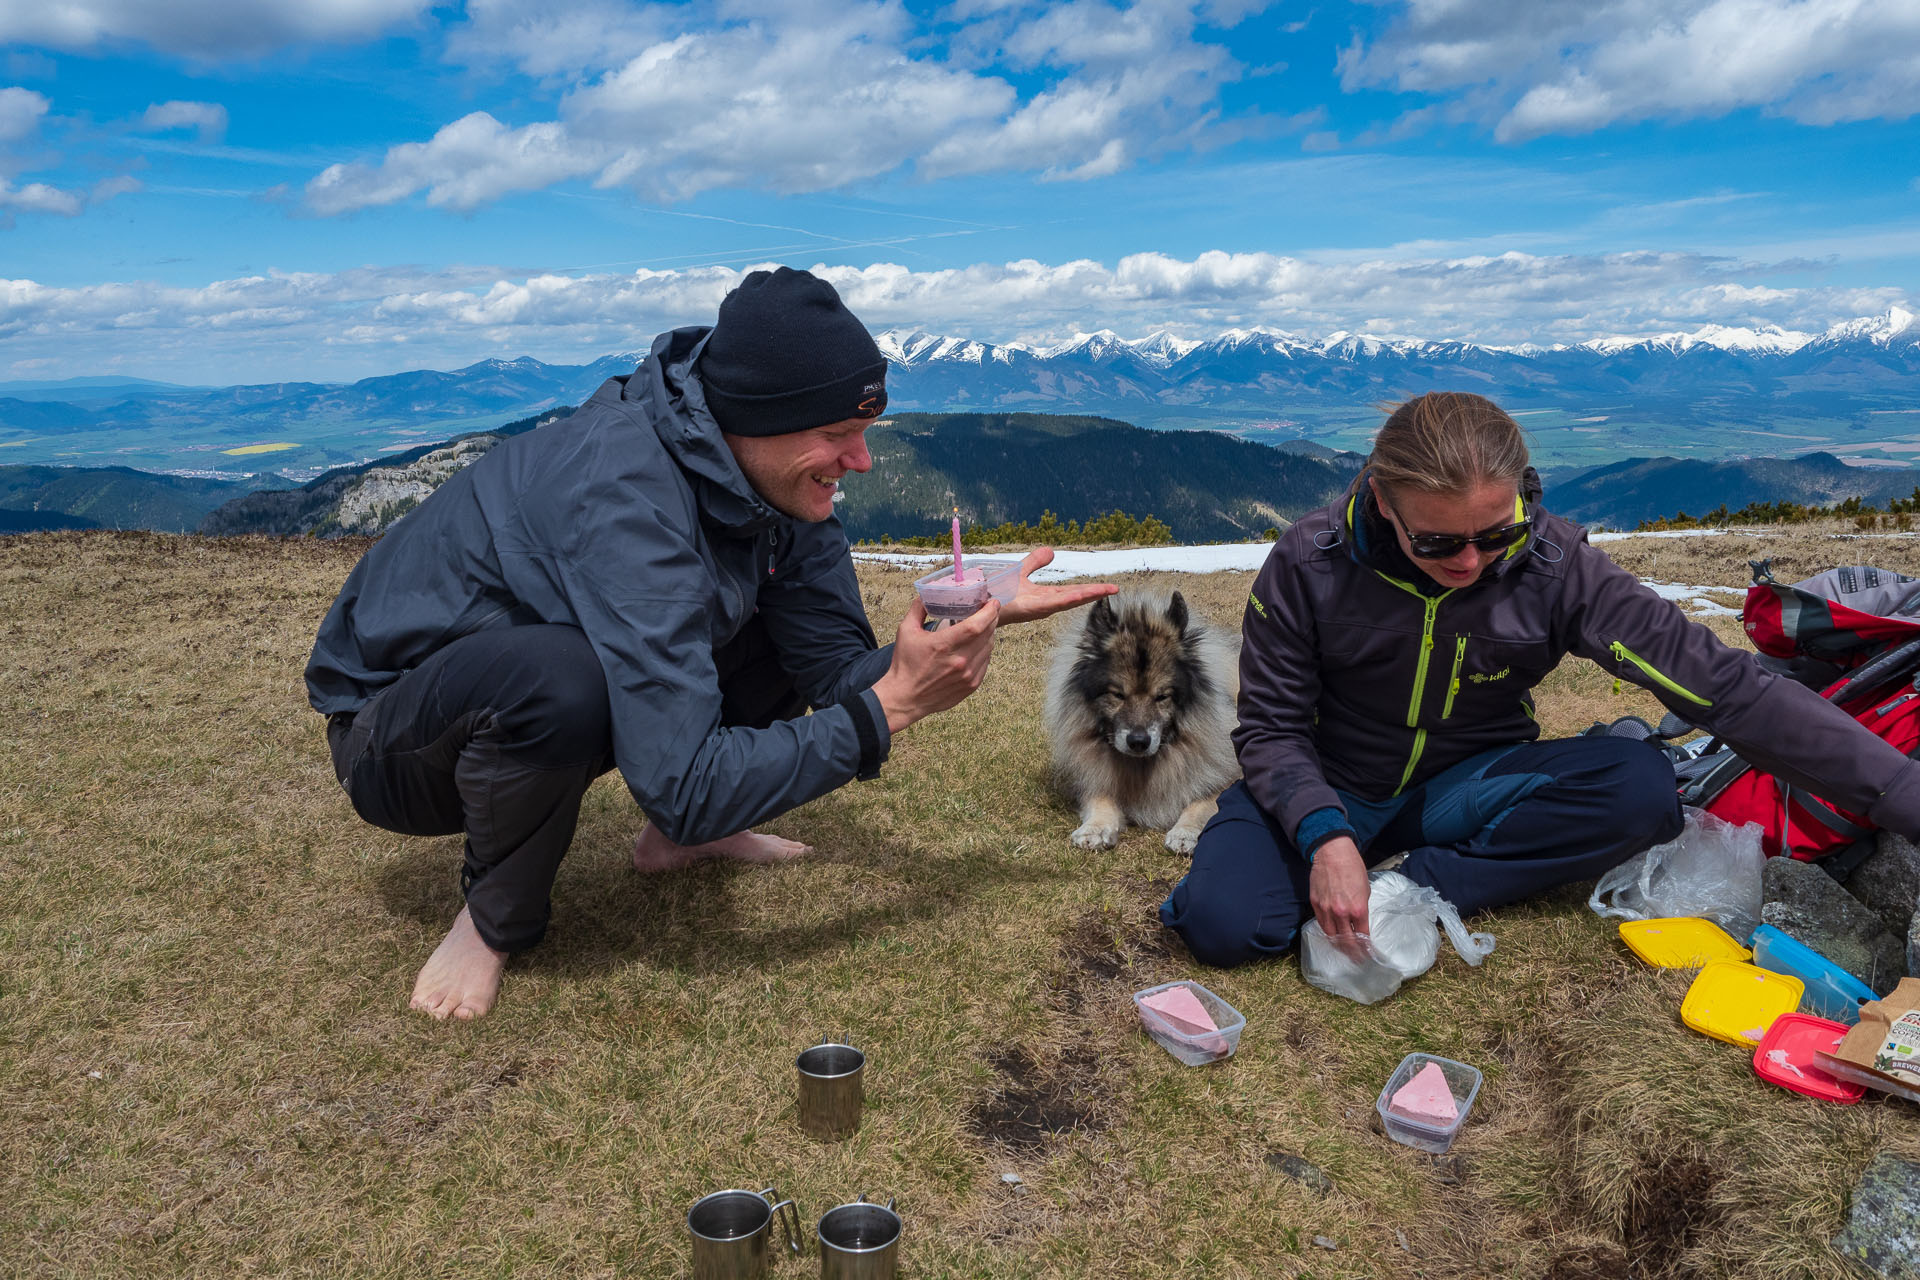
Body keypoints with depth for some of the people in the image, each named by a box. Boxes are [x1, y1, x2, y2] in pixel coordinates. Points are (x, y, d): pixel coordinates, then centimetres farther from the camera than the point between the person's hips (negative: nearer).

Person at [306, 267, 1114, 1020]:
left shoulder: (771, 479, -12)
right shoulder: (626, 500, -37)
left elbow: (835, 666, -6)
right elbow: (689, 789, -38)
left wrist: (969, 624, -22)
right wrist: (888, 708, -33)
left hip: (524, 706, 7)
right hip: (389, 729, -7)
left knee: (787, 627, -4)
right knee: (557, 677, -40)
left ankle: (680, 837, 12)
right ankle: (497, 915, -11)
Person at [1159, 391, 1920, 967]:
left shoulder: (1552, 566, -17)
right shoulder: (1308, 567, -19)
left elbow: (1722, 685, -18)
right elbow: (1273, 727, -12)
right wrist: (1325, 835, -32)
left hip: (1463, 793, 2)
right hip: (1332, 791, -2)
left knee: (1641, 787, -27)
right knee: (1225, 926, -30)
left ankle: (1411, 890, -20)